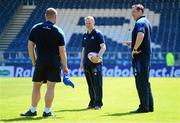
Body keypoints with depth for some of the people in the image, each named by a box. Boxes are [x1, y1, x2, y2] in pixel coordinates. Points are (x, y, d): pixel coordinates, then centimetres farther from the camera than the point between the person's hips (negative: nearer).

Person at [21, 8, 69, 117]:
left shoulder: (35, 29, 3)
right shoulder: (58, 32, -4)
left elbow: (30, 46, 5)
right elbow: (62, 52, -5)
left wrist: (34, 61, 16)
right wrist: (65, 67, 2)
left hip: (40, 62, 2)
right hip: (54, 63, -2)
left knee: (36, 86, 11)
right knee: (50, 87, 1)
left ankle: (33, 110, 13)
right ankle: (47, 111, 3)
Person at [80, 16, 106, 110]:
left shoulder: (98, 34, -2)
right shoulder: (85, 36, 17)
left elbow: (103, 47, -10)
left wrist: (98, 56, -25)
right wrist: (82, 61, 16)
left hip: (96, 63, -6)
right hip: (87, 63, 7)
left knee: (97, 84, -8)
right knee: (90, 84, 9)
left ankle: (98, 103, -7)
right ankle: (92, 103, 15)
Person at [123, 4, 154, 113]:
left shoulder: (139, 23, -13)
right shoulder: (147, 22, 18)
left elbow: (140, 35, -33)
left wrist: (135, 49, -24)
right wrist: (133, 44, 21)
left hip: (140, 56, -10)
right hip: (147, 56, 10)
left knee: (141, 82, -7)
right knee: (145, 81, 14)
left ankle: (144, 107, -7)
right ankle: (150, 106, 17)